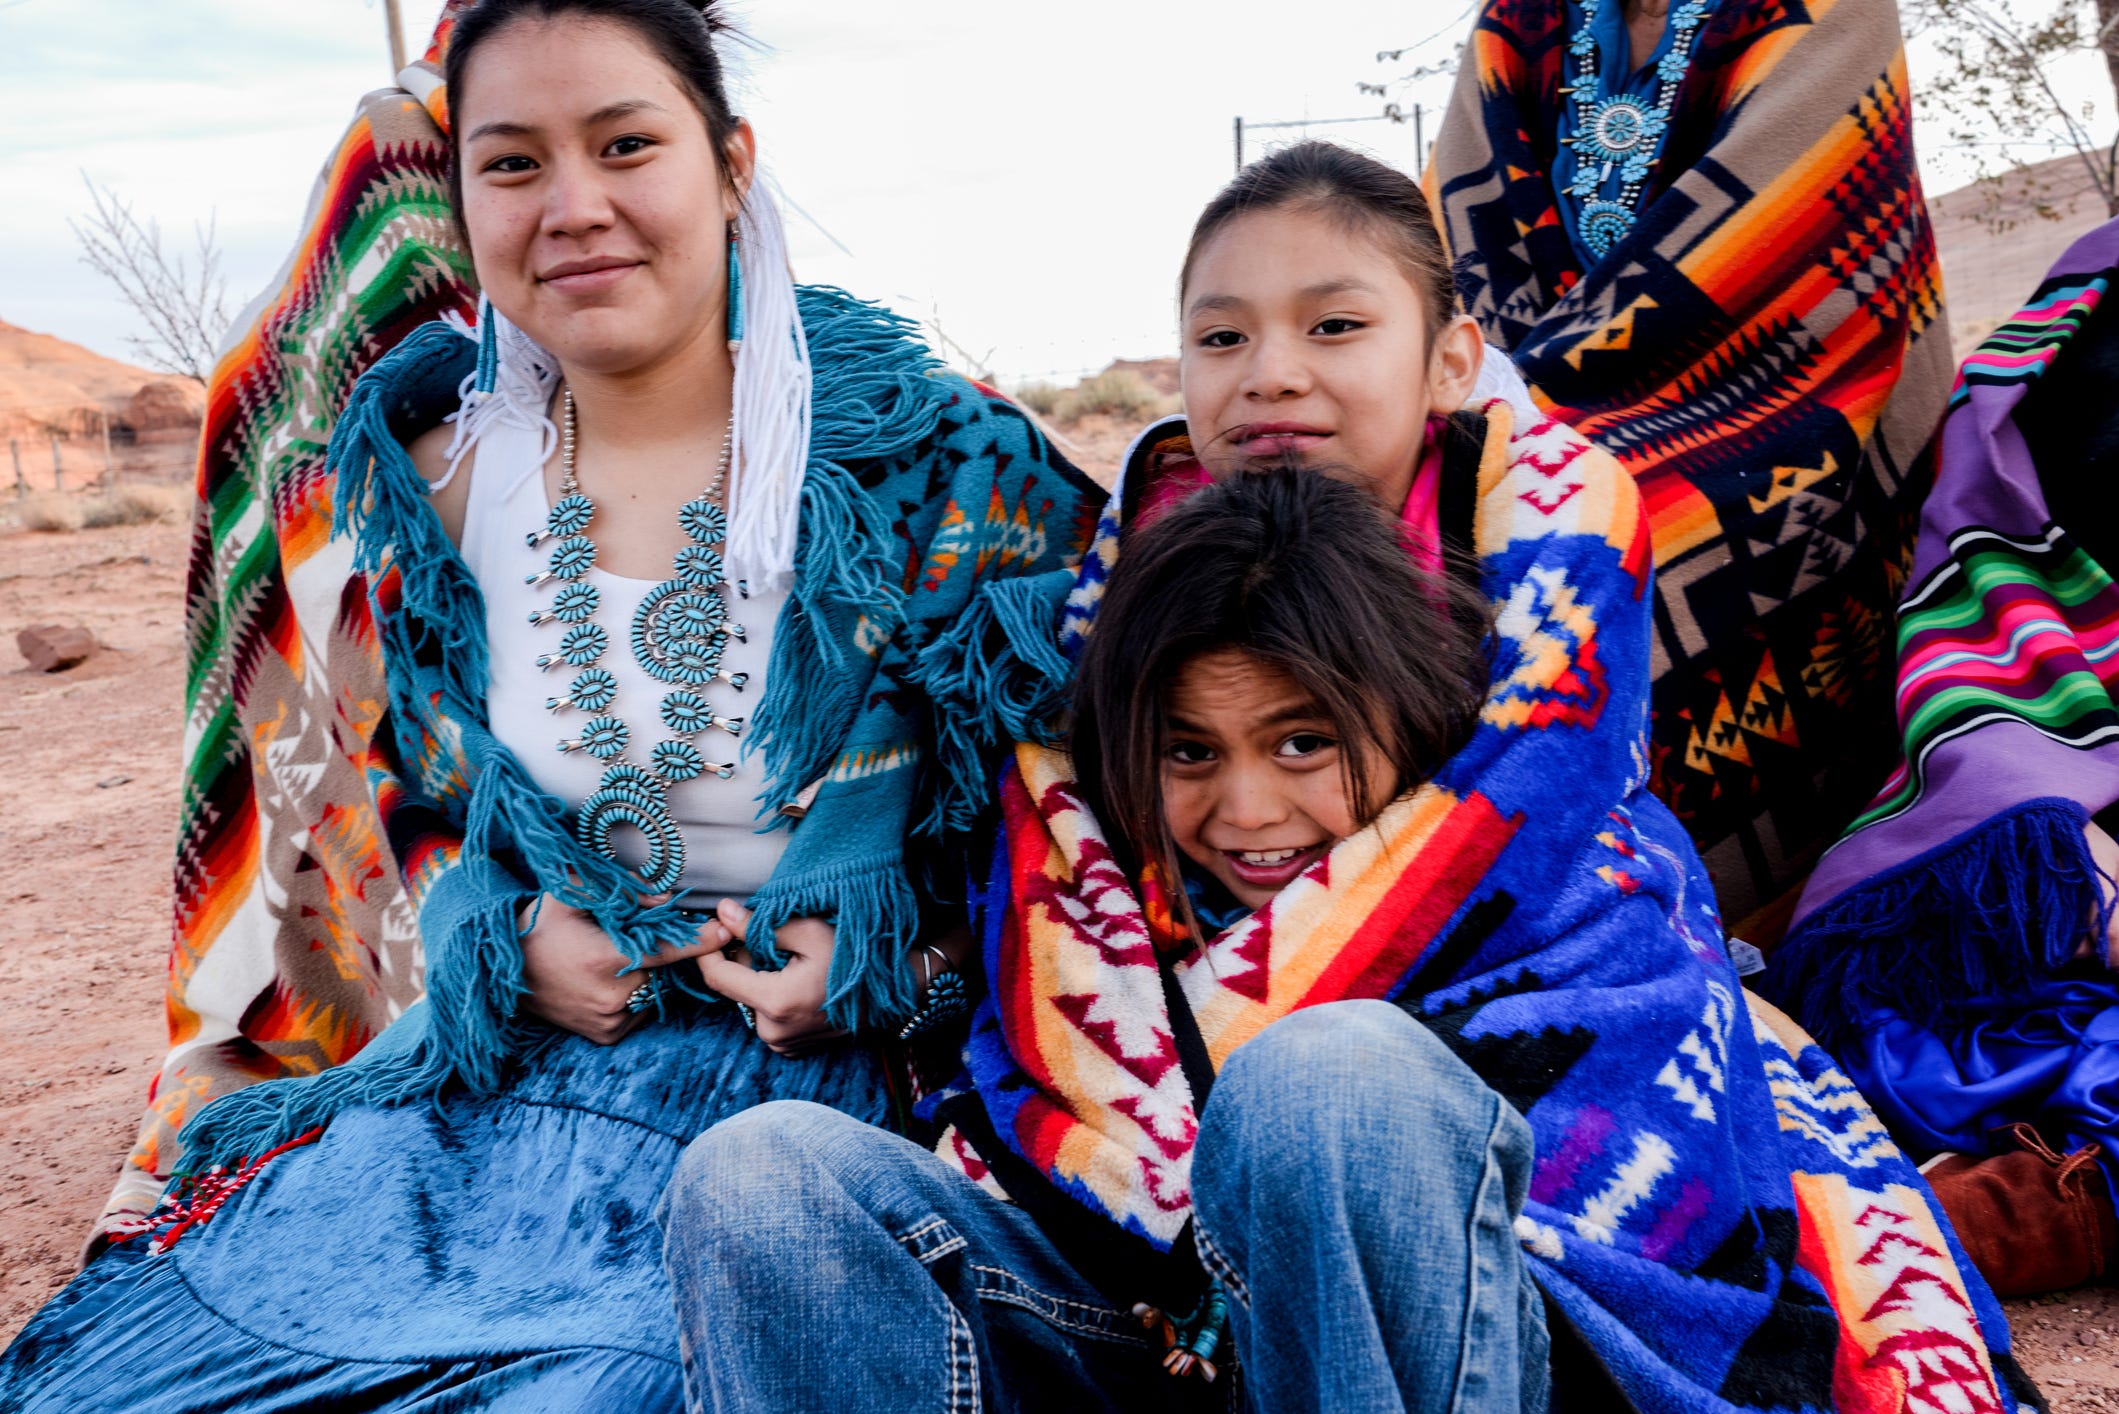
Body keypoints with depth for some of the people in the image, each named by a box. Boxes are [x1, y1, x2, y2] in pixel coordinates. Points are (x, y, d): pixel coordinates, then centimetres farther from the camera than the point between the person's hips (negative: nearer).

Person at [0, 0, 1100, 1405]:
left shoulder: (937, 460, -9)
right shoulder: (440, 485, 3)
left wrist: (889, 958, -15)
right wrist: (508, 941, -4)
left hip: (833, 1075, -4)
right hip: (513, 1066, 4)